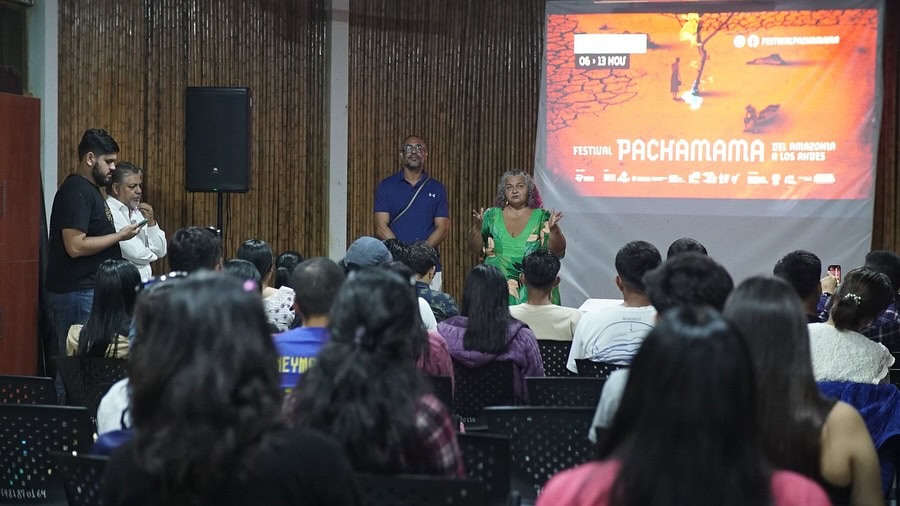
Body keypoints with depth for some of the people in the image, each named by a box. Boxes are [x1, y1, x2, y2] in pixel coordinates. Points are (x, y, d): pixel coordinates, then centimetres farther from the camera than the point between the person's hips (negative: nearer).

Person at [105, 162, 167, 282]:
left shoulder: (136, 212, 13)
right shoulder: (109, 213, -11)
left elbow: (160, 252, 12)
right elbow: (136, 254, -15)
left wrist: (151, 222, 0)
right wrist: (151, 255, 6)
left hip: (144, 279, 7)